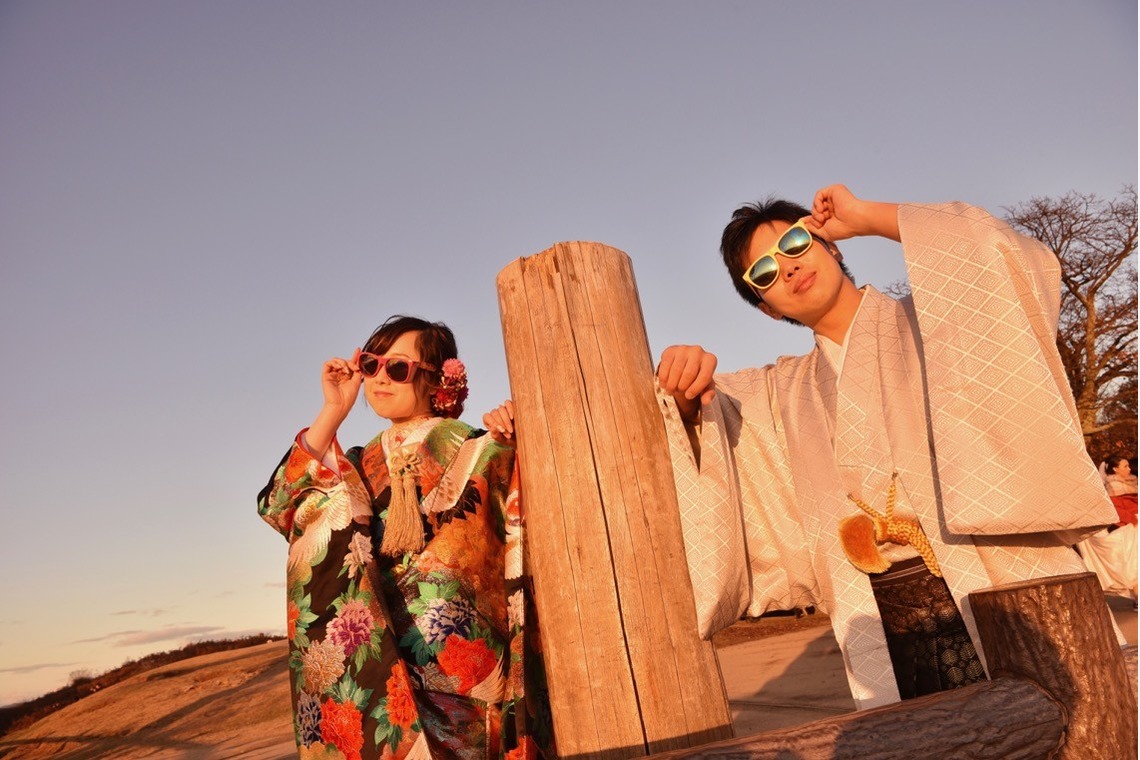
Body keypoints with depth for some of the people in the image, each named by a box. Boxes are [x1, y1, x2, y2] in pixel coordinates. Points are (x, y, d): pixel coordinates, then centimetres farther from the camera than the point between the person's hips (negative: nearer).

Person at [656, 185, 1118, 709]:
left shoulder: (931, 324, 4)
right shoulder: (782, 395, 14)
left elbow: (1022, 266, -13)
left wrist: (868, 217, -6)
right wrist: (683, 386, -12)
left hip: (1005, 593, -3)